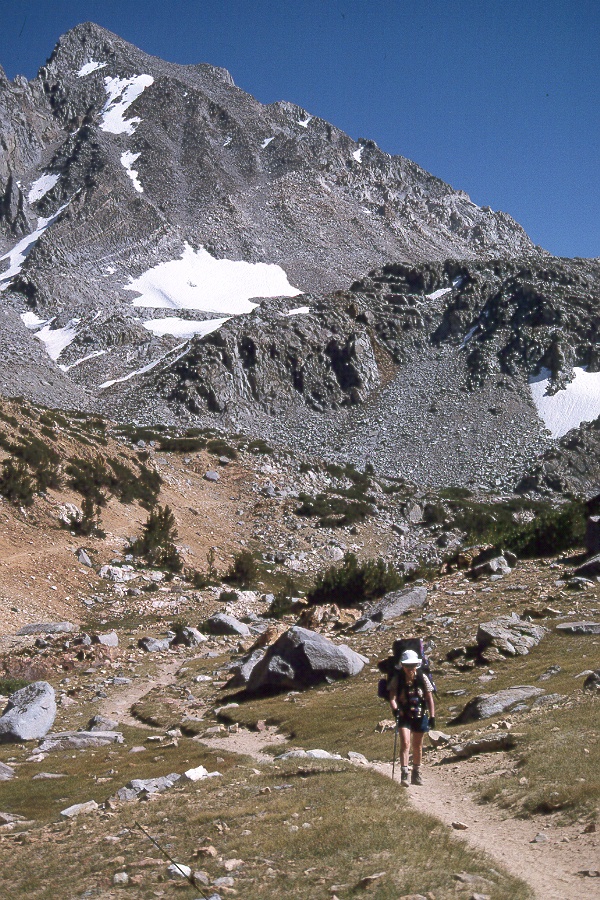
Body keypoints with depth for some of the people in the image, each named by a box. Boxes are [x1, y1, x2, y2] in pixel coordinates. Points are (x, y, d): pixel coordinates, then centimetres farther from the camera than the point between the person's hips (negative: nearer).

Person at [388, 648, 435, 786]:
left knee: (418, 746, 13)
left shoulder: (422, 678, -7)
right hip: (404, 716, -2)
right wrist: (395, 709, -36)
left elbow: (429, 698, -4)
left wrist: (432, 716, -8)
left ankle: (416, 774, 28)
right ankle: (404, 774, -18)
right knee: (405, 743, -17)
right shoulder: (397, 679, -10)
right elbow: (392, 697, -16)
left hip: (420, 715, 2)